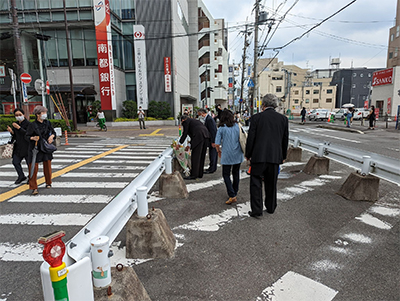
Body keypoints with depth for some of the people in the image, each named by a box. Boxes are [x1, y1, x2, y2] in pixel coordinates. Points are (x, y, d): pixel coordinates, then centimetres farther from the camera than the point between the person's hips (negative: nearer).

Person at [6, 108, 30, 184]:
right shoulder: (15, 124, 13)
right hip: (18, 147, 7)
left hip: (26, 147, -7)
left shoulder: (28, 123, -9)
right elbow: (15, 135, 16)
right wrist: (11, 131, -5)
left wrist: (19, 128, -25)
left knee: (29, 162, 1)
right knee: (15, 162, 7)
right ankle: (21, 176, 22)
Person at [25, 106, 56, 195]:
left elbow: (53, 132, 14)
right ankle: (34, 187, 2)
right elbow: (26, 136, -4)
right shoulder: (32, 125, -8)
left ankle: (48, 183, 30)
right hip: (35, 148, -4)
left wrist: (52, 136, -7)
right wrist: (33, 138, -24)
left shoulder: (48, 123, 4)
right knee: (34, 167, -5)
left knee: (47, 166, 11)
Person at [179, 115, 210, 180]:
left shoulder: (185, 122, 10)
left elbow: (185, 134, 4)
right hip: (206, 135, 8)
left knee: (195, 156, -4)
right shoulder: (193, 120, 33)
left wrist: (179, 143, 13)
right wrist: (190, 144, 37)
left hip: (199, 137, -8)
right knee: (202, 156, 13)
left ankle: (194, 175, -1)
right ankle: (200, 174, 20)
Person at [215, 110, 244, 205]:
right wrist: (242, 149, 19)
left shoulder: (221, 128, -6)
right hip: (238, 154, 4)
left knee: (226, 175, 6)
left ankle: (232, 196, -5)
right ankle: (235, 194, 27)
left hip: (227, 155, -4)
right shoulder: (237, 126, 2)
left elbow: (217, 144, -10)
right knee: (236, 174, 16)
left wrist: (219, 151, 9)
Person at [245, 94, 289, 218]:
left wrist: (248, 155, 6)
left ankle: (256, 210, 5)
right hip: (275, 157, 4)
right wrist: (283, 156, 20)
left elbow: (251, 138, -5)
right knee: (271, 184, 17)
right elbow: (285, 140, 9)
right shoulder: (283, 119, 3)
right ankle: (271, 208, 31)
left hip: (259, 156, -3)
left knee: (256, 183, 6)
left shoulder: (256, 117, -6)